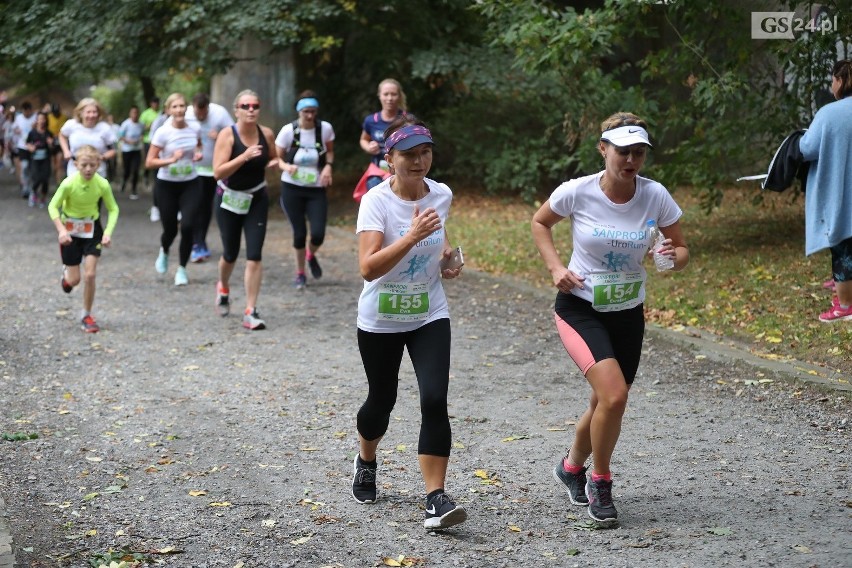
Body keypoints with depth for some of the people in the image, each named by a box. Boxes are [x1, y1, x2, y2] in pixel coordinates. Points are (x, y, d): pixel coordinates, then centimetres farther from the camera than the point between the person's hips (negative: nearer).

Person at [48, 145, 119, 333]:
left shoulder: (102, 185, -19)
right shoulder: (69, 183, -24)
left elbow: (113, 209, -7)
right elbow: (53, 207, -14)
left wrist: (108, 232, -21)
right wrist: (61, 230, -26)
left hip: (92, 229, 1)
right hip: (70, 230, -1)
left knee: (90, 275, -7)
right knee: (74, 280, 2)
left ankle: (86, 316, 10)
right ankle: (66, 273, 42)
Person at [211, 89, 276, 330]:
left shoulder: (266, 134, -6)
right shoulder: (227, 135, -16)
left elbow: (272, 159, 15)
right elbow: (218, 172, -24)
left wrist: (273, 164, -9)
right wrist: (244, 157, -34)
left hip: (256, 199, 2)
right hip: (229, 199, -1)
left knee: (254, 256, -9)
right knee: (230, 254, 13)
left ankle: (250, 312, -6)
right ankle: (223, 288, 46)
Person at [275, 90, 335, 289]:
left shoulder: (325, 129, -7)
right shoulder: (288, 131, -10)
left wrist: (328, 166, -8)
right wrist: (286, 166, -23)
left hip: (317, 189, 1)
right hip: (292, 188, -1)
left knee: (318, 233, -10)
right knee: (299, 233, 2)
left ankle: (311, 256, 27)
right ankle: (300, 273, 25)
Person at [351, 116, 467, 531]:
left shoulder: (442, 195, -5)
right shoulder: (376, 201, -19)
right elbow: (368, 268, -30)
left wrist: (447, 254, 1)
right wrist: (413, 236, -38)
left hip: (429, 315, 2)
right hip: (380, 320, -2)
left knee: (434, 401, -15)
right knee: (382, 399, 14)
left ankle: (435, 499, -11)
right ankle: (366, 461, 47)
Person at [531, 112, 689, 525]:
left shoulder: (655, 196, -10)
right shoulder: (577, 192, -16)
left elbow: (682, 250, 0)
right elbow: (539, 223, 4)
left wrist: (673, 257, -23)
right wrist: (556, 267, -9)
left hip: (628, 313, 4)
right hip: (580, 308, -4)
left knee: (607, 404, 13)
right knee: (614, 395, -22)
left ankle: (572, 467, 43)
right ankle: (600, 483, 2)